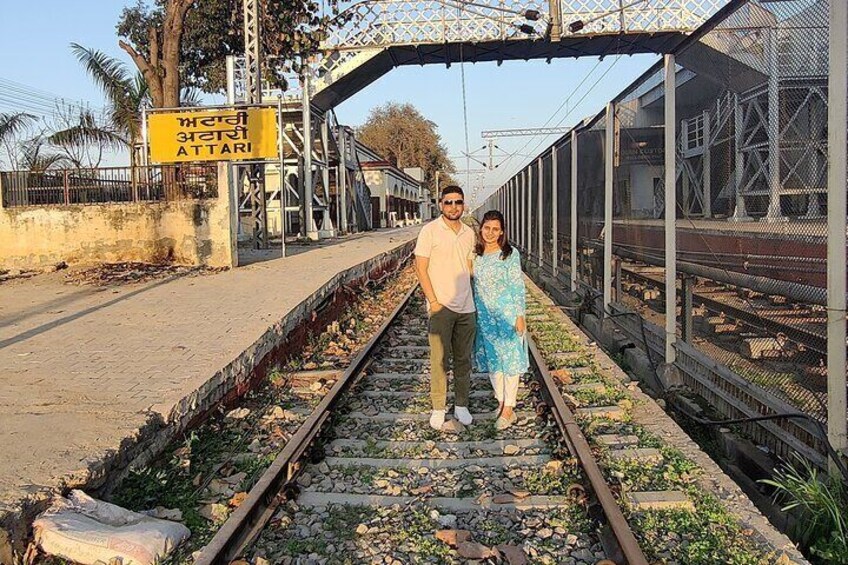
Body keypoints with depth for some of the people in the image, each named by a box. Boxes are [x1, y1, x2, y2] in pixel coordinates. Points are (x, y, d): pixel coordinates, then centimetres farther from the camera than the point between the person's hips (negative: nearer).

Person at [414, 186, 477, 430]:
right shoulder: (430, 231, -7)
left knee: (464, 359, 11)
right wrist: (434, 302, -12)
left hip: (466, 307, 5)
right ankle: (438, 408, 12)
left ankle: (461, 404, 23)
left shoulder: (469, 233, 9)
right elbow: (421, 268, -8)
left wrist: (468, 296, 10)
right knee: (439, 359, 1)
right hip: (441, 307, -5)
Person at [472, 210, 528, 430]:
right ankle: (501, 401, 26)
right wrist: (473, 313, 10)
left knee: (509, 358, 0)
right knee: (491, 359, 11)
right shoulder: (476, 255, 5)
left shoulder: (510, 254, -8)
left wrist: (520, 316, -11)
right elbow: (473, 285, 11)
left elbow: (518, 287, -8)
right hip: (484, 316, 5)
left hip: (506, 315, -5)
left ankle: (508, 409, 8)